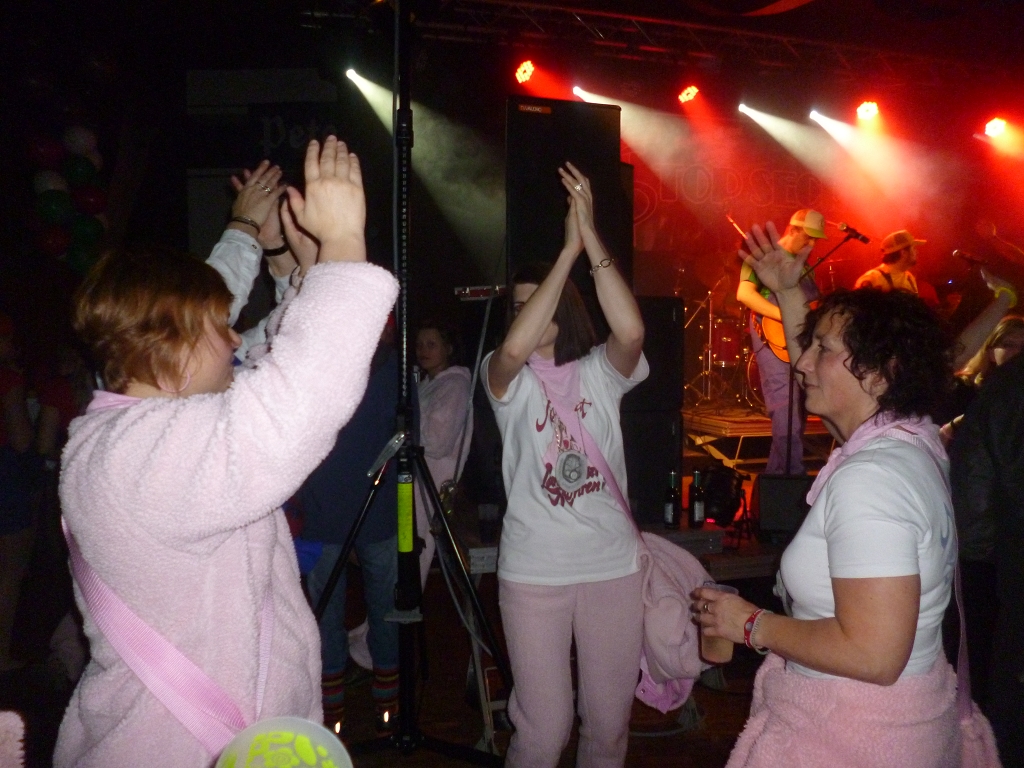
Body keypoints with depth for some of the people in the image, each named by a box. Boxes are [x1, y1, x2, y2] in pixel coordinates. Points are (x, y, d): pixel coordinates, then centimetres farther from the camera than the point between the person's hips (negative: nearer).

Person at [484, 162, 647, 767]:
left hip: (614, 564, 2)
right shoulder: (509, 379, 0)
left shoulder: (600, 372, 2)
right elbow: (515, 347, -24)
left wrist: (592, 238, -24)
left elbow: (632, 331, -20)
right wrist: (569, 248, -25)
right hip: (533, 571, -1)